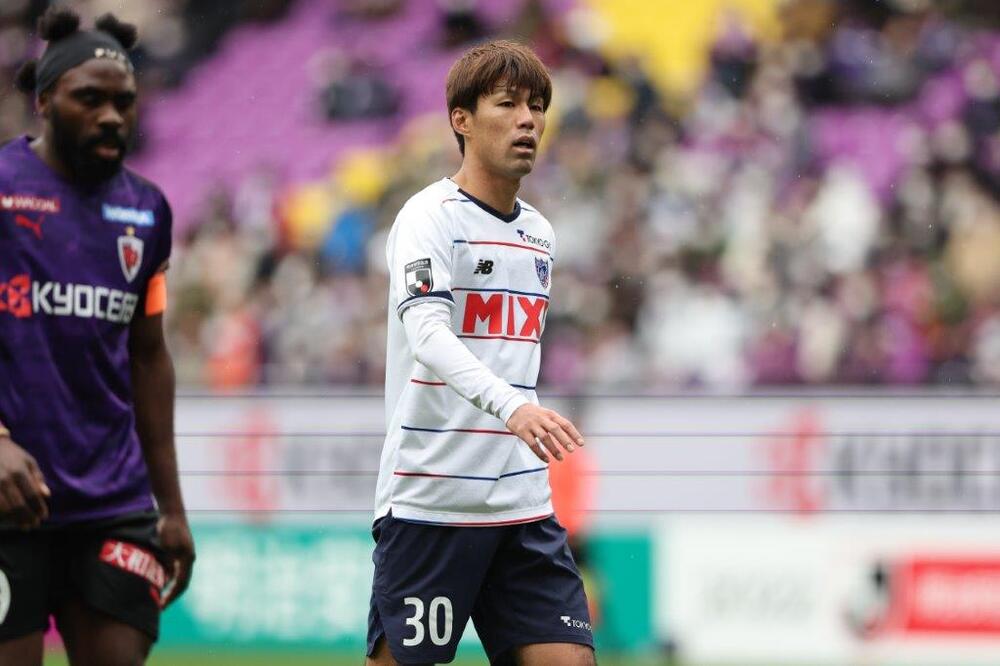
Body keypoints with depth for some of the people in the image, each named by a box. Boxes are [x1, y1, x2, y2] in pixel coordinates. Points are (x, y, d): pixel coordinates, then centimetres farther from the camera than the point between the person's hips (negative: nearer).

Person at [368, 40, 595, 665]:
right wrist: (511, 406, -41)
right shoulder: (431, 217, -9)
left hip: (523, 502, 6)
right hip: (429, 495, -6)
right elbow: (427, 335, -26)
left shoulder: (539, 233, 15)